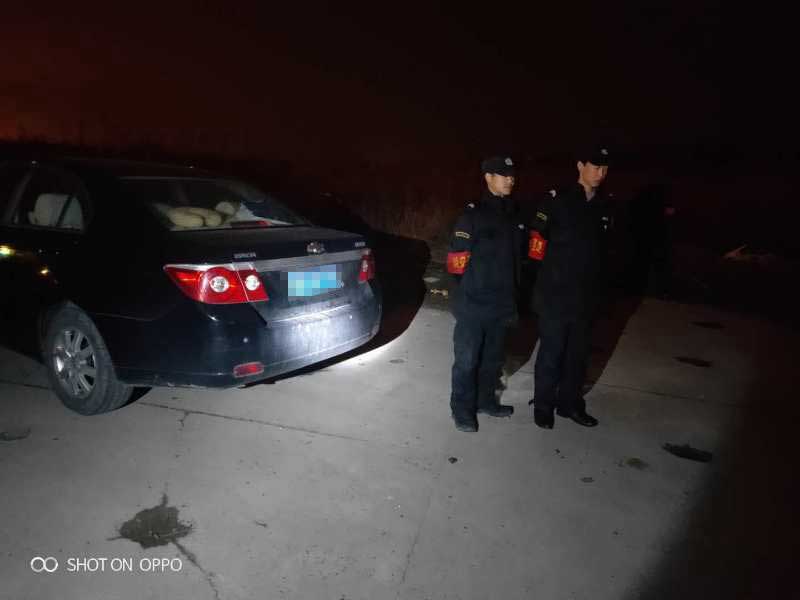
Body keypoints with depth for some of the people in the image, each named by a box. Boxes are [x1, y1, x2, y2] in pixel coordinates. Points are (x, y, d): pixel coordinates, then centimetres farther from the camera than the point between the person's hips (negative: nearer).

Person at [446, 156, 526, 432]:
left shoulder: (515, 215, 10)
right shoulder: (473, 214, -9)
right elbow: (456, 262, -10)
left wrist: (513, 299, 16)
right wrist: (470, 288, -5)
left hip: (501, 303, 6)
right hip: (473, 303, -6)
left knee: (493, 358, 17)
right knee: (467, 360, 1)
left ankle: (486, 401, 34)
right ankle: (462, 410, 15)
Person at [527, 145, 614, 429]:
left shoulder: (605, 205, 9)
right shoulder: (557, 199, -6)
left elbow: (603, 248, 15)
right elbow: (536, 243, -5)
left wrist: (600, 287, 13)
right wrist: (549, 273, -4)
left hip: (587, 294, 5)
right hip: (556, 292, -5)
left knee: (579, 352, 13)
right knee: (551, 351, 3)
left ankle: (571, 403, 28)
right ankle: (543, 406, 19)